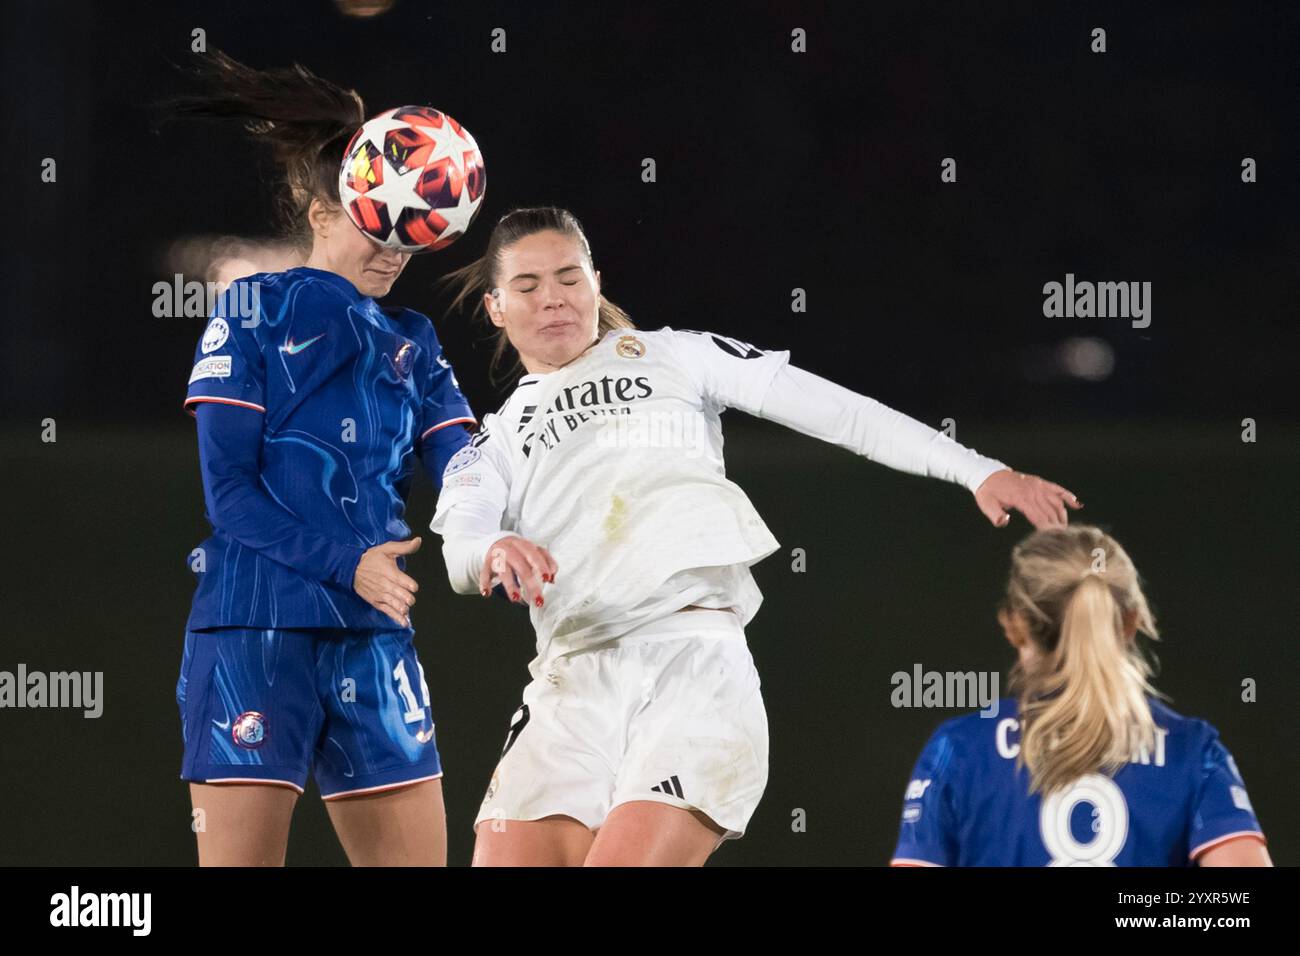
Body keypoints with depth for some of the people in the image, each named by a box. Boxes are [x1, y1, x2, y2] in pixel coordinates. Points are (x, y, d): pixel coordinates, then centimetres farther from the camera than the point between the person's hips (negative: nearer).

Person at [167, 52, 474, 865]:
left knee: (418, 853, 2)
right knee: (241, 853, -9)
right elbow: (229, 490, -5)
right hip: (256, 629, -5)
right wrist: (348, 563, -17)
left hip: (373, 641, 5)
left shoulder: (411, 344, 16)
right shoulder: (256, 313, 2)